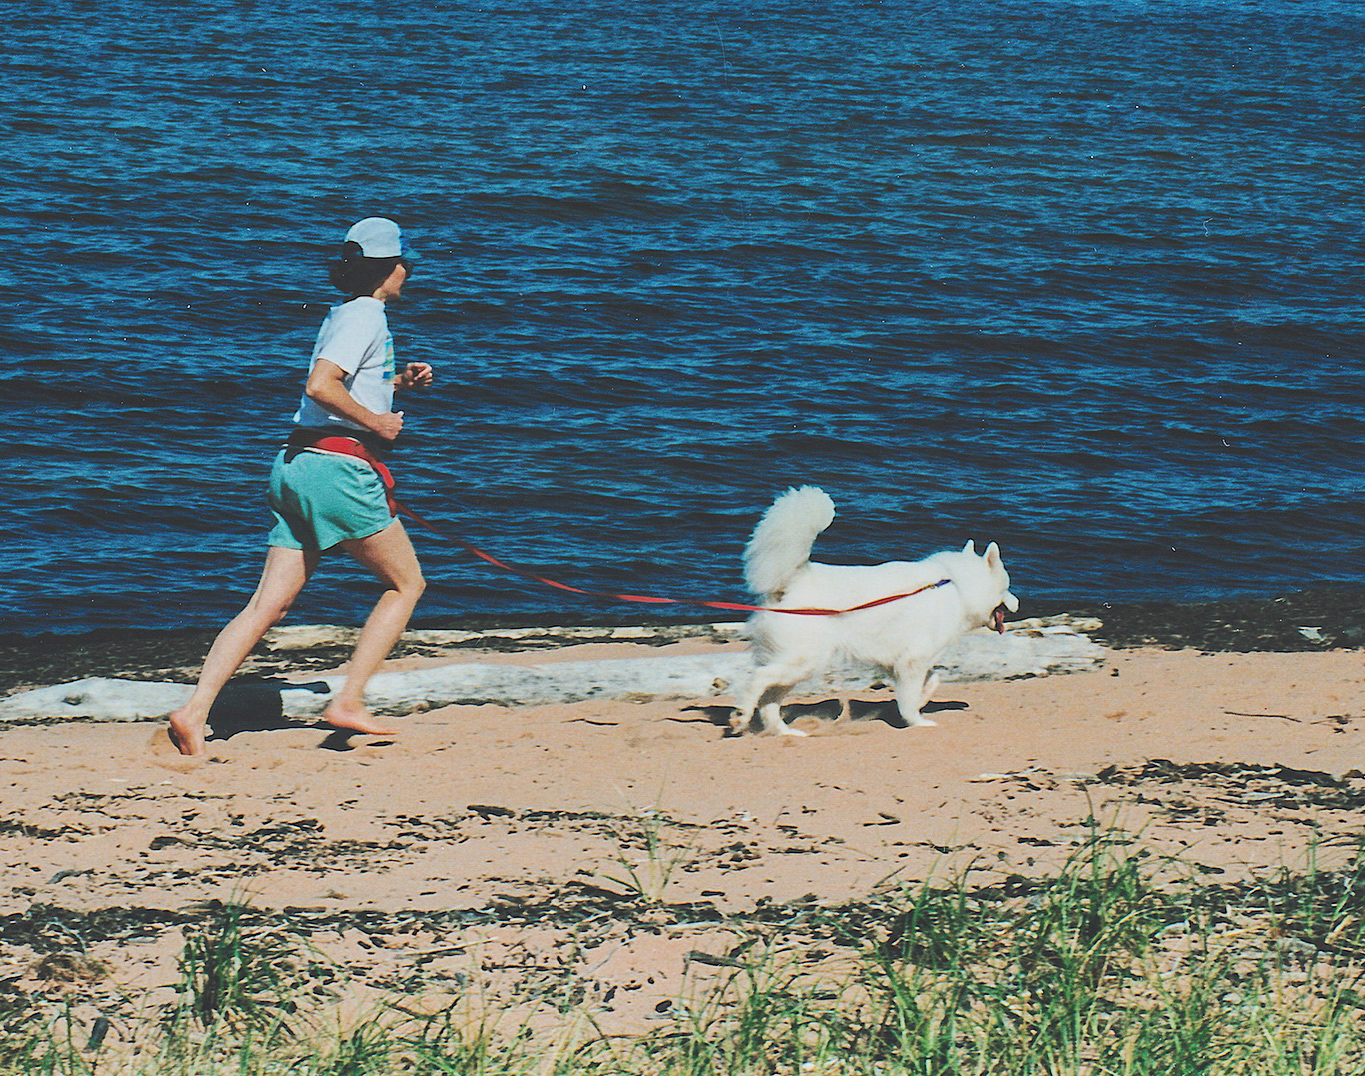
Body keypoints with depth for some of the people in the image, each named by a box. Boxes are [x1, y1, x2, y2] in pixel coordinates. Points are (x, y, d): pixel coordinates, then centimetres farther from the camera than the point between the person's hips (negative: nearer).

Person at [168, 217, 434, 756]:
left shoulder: (344, 313, 20)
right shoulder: (366, 315, -9)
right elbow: (320, 386, -22)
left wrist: (396, 380, 23)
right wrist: (374, 421, -12)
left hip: (295, 466, 9)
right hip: (338, 467, -9)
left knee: (269, 605, 2)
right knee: (406, 584, 6)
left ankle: (195, 711, -10)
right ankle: (348, 701, -1)